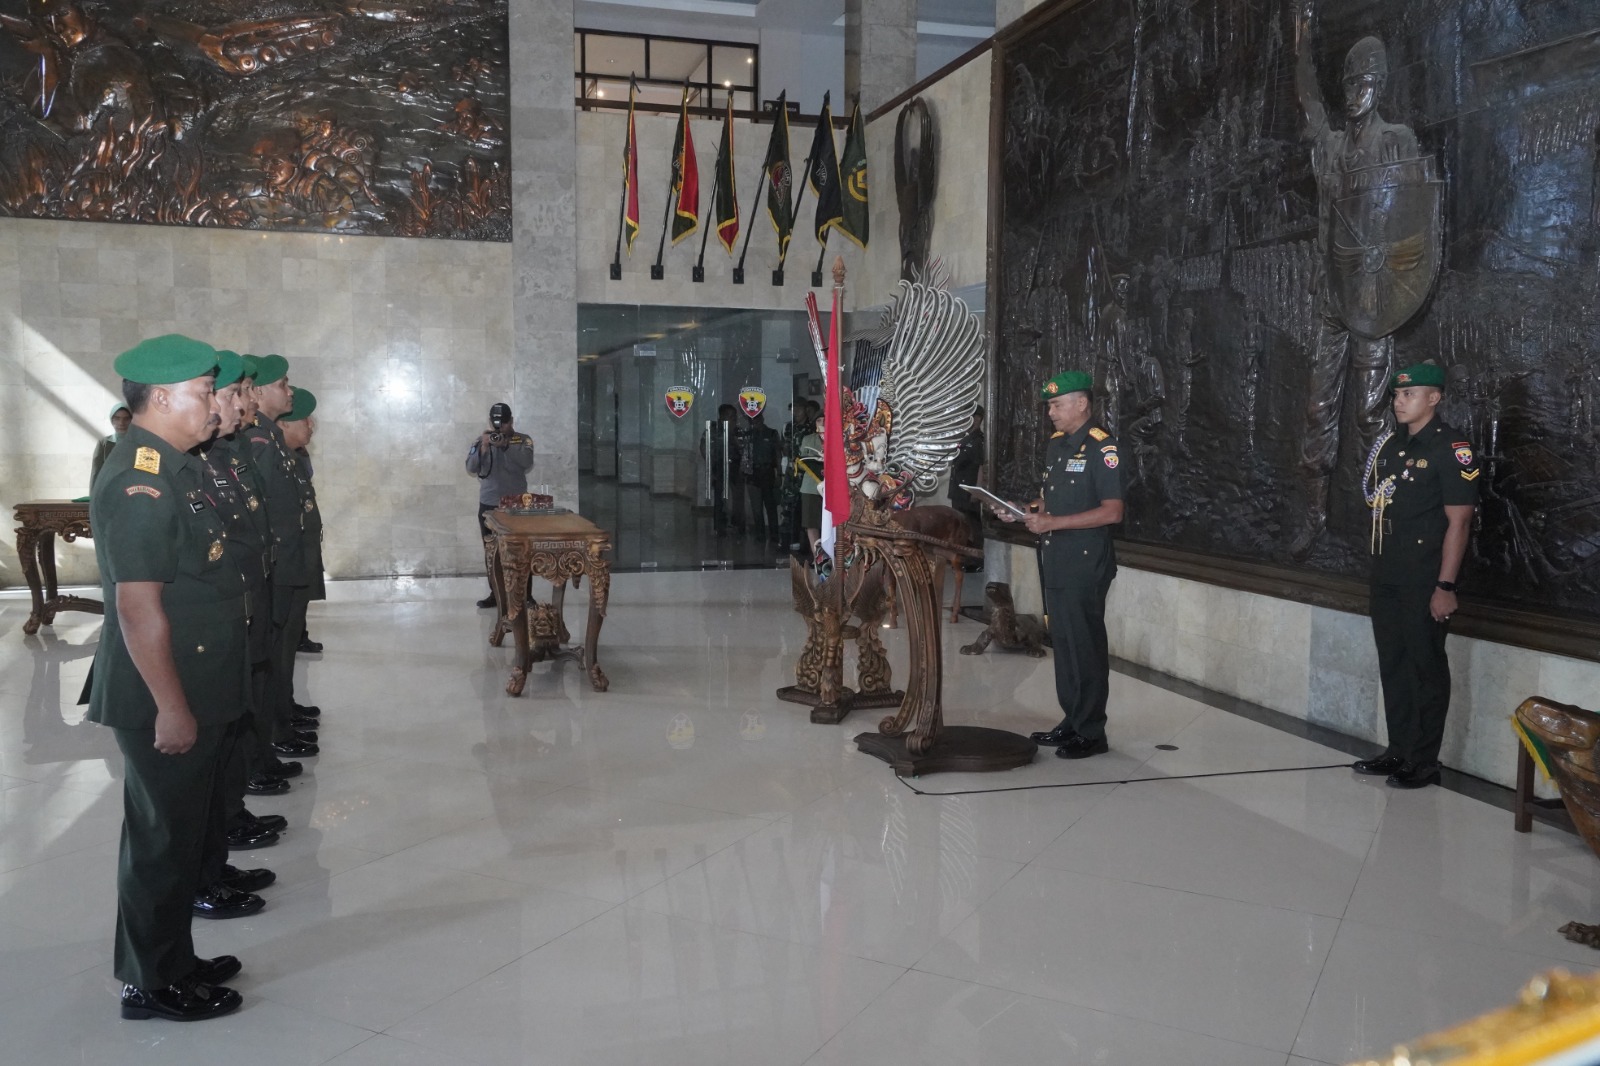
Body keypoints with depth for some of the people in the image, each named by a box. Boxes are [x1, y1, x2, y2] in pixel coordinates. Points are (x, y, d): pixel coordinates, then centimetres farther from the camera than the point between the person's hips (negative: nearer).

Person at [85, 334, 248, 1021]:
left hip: (196, 692, 10)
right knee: (163, 839, 4)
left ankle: (173, 960, 35)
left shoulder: (175, 467, 10)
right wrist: (171, 706, -21)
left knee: (183, 831, 20)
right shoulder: (140, 484, -21)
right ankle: (152, 984, 21)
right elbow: (138, 606, -24)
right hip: (164, 702, -10)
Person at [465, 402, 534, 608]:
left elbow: (527, 463, -17)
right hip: (488, 505, 2)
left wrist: (505, 445, -26)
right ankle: (495, 593, 13)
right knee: (491, 551, 5)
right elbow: (471, 468, -6)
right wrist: (483, 446, -20)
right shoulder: (480, 441, 4)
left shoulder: (523, 440, 0)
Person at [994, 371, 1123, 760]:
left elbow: (1112, 511, -19)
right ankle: (1071, 722, 25)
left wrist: (1054, 522, -21)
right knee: (1063, 643, 14)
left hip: (1085, 565, -8)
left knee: (1086, 646, -1)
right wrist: (1021, 511, 5)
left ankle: (1091, 732, 9)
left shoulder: (1101, 447, -13)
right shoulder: (1056, 443, 13)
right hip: (1055, 562, 8)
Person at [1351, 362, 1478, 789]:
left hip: (1425, 579, -7)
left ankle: (1424, 762, 10)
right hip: (1387, 576, 8)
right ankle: (1399, 751, 25)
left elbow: (1458, 520, -14)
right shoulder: (1392, 444, 11)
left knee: (1426, 666, 1)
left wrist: (1446, 585, -18)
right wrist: (1379, 567, 12)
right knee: (1393, 664, 13)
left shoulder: (1451, 447, -11)